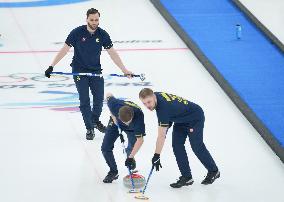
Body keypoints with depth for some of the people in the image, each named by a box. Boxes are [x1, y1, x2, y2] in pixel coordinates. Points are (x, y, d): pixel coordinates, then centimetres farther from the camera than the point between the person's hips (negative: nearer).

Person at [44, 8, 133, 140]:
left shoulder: (103, 35, -7)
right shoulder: (77, 33, -15)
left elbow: (112, 53, -2)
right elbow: (64, 50, -11)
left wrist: (124, 70, -5)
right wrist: (51, 66, -15)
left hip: (96, 70, 3)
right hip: (79, 71, -3)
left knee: (99, 98, 7)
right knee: (84, 100, -3)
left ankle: (95, 120, 32)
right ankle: (89, 128, 8)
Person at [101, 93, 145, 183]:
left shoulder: (138, 116, -44)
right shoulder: (115, 104, -42)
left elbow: (140, 140, -36)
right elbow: (109, 95, -14)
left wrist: (131, 157, -39)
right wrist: (113, 116, -17)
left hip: (132, 129, -1)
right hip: (116, 122, 1)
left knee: (130, 150, -10)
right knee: (105, 148, -9)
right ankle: (113, 172, 11)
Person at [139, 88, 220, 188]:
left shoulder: (163, 107, -38)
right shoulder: (156, 95, -12)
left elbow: (161, 136, -38)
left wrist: (156, 156, -36)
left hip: (195, 117, -9)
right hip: (181, 119, 9)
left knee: (196, 146, -6)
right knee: (177, 145, -3)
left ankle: (213, 171, 17)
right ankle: (186, 177, 0)